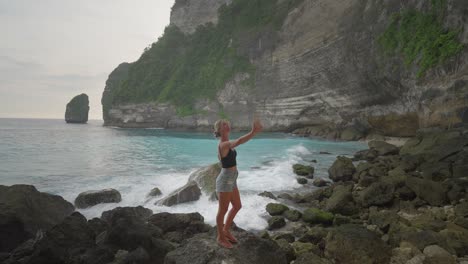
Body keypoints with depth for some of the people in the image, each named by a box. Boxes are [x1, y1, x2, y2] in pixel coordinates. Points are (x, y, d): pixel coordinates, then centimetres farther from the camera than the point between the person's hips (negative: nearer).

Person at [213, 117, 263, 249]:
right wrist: (253, 132, -50)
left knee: (237, 206, 21)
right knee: (223, 210, 8)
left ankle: (226, 230, 39)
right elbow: (239, 141, -41)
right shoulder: (223, 144, -26)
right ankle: (220, 237, 28)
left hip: (232, 180, 10)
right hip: (225, 180, -10)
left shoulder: (227, 143, 10)